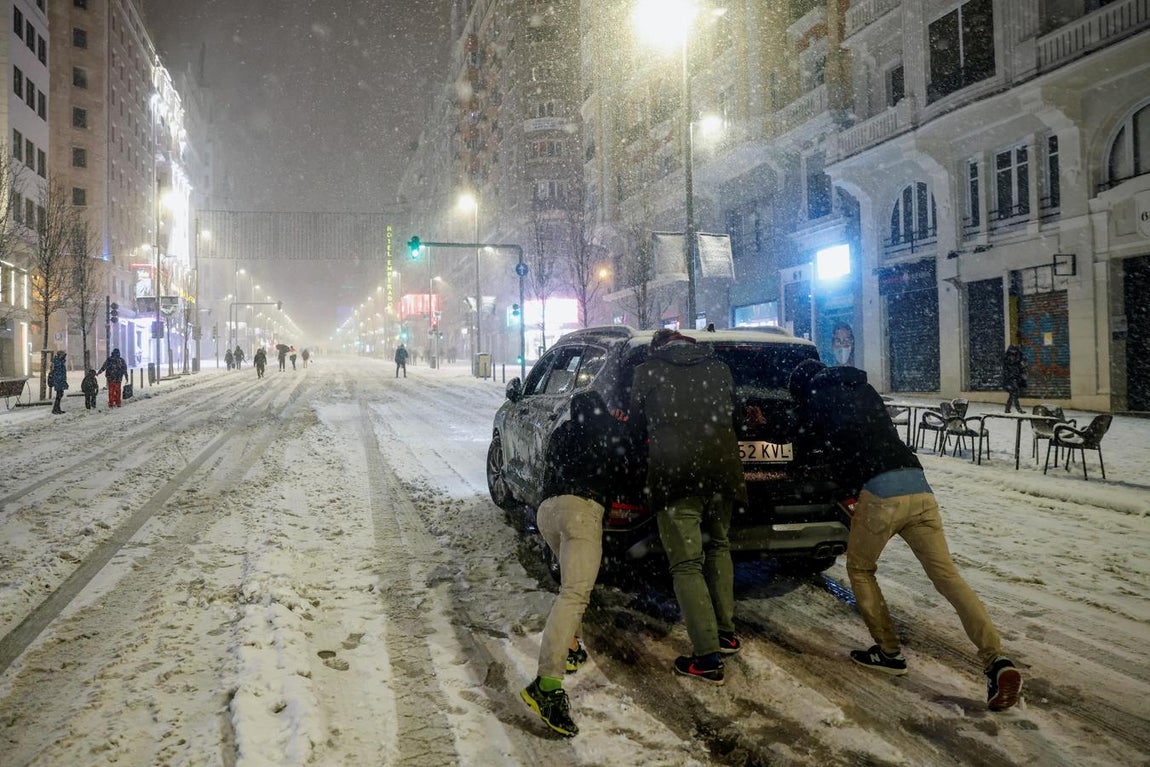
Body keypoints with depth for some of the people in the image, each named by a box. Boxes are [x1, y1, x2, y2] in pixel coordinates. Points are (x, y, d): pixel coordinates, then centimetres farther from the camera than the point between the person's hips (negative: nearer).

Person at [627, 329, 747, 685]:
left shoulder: (647, 371, 5)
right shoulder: (719, 367, 16)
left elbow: (636, 425, 13)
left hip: (674, 475, -5)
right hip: (722, 468, 5)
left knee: (687, 564, -1)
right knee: (717, 547, 25)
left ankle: (707, 657, -3)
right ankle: (726, 632, 30)